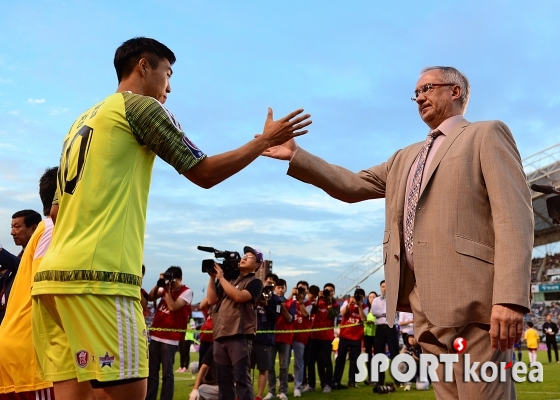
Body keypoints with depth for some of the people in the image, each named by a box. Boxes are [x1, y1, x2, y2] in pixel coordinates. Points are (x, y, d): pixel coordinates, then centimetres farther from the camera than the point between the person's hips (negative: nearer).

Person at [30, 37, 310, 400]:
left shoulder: (84, 121, 25)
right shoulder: (140, 105, 1)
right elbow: (204, 173, 1)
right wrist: (265, 141, 11)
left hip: (55, 273, 9)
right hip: (98, 275, -9)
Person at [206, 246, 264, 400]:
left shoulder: (255, 282, 1)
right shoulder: (229, 280, 19)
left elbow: (239, 296, -17)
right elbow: (211, 300, 12)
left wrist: (221, 277, -9)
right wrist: (212, 277, 4)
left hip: (240, 336, -6)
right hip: (220, 335, 6)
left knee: (241, 378, -8)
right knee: (223, 379, 10)